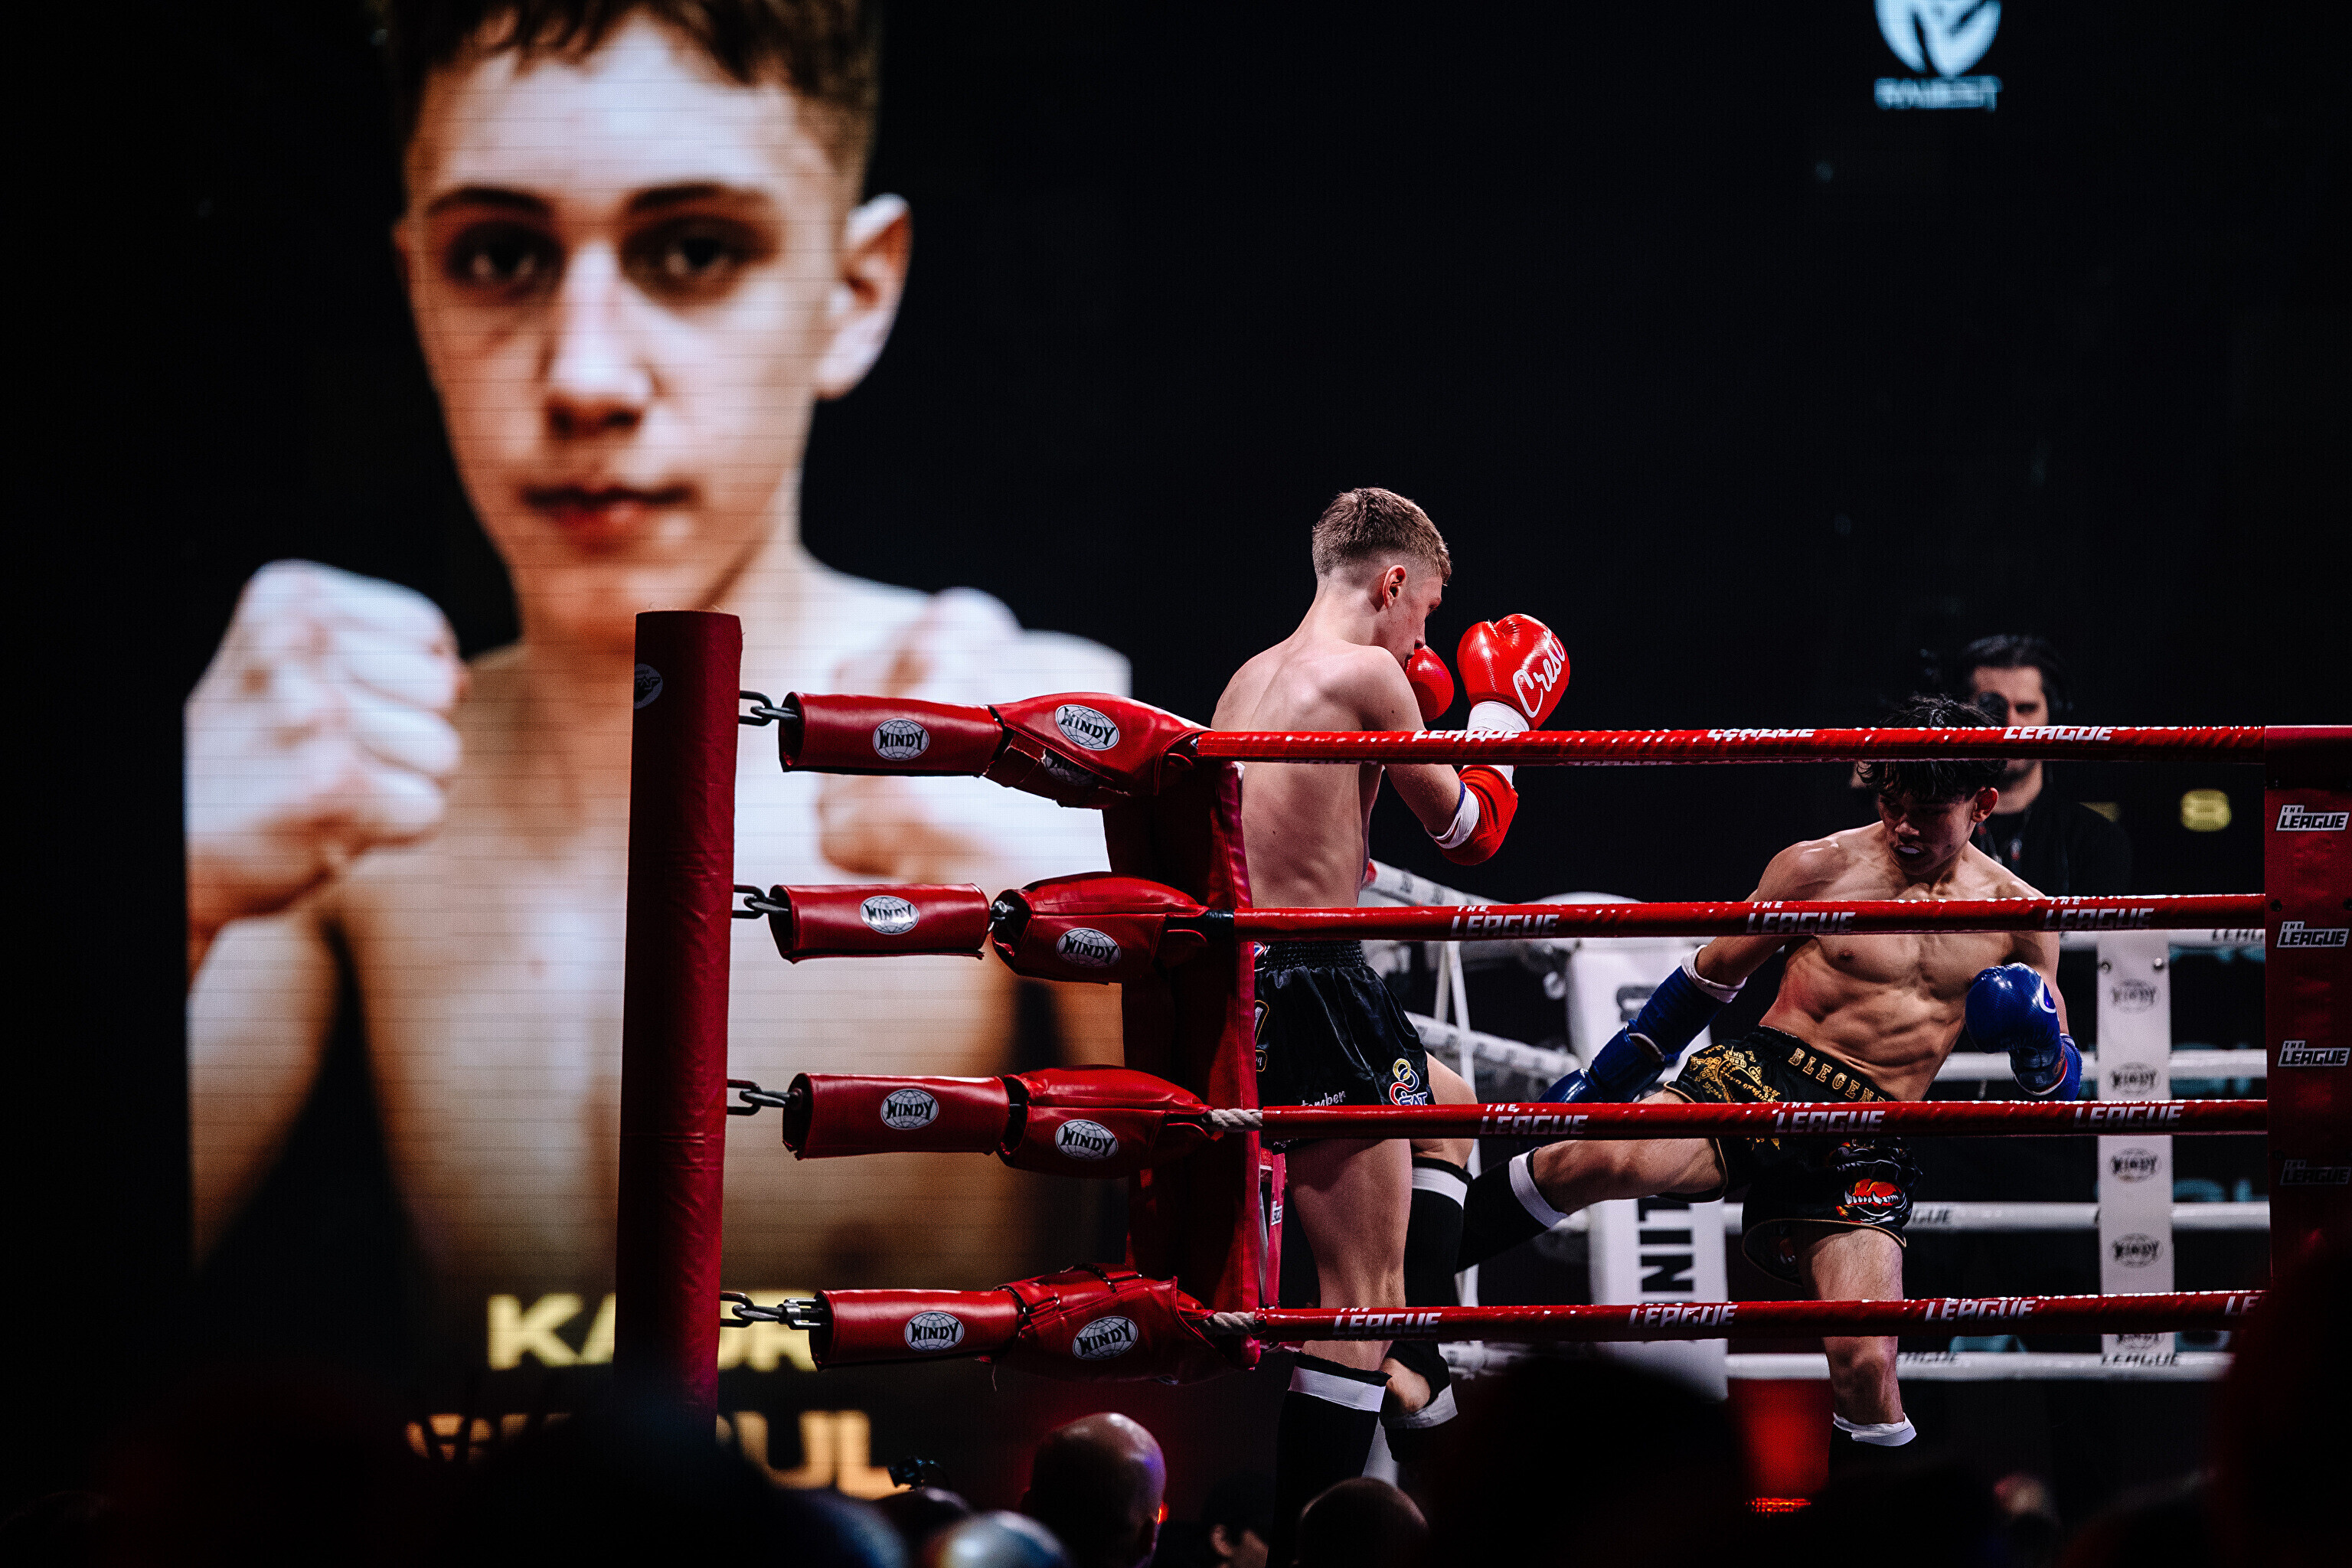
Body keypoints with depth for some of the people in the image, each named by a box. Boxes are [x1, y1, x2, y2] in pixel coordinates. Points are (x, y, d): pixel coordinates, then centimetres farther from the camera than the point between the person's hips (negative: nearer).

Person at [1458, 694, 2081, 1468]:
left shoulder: (2016, 915, 9)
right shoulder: (1819, 868, 4)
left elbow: (2061, 1087, 16)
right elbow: (1710, 976, 15)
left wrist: (2040, 1046, -8)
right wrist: (1604, 1078, 14)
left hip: (1865, 1148, 1)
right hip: (1758, 1078, -1)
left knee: (1864, 1365, -21)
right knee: (1604, 1160, -33)